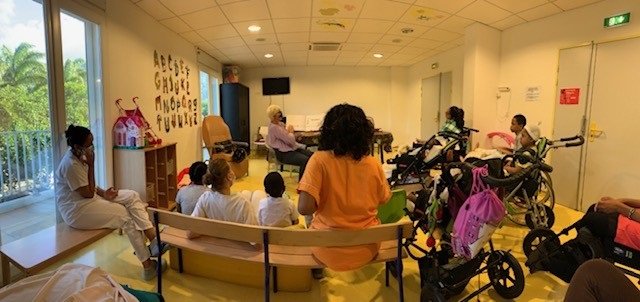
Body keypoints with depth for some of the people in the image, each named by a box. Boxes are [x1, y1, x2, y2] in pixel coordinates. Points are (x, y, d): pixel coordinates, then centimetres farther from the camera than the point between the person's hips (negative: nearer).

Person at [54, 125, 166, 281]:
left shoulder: (80, 156, 4)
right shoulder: (71, 164, -25)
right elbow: (88, 193, -20)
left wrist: (103, 193, -6)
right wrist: (91, 165, -20)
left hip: (90, 199, 9)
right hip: (77, 210, -9)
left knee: (132, 196, -9)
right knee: (127, 216, -14)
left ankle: (154, 240, -17)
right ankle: (147, 265, -7)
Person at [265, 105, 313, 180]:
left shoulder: (280, 124, 14)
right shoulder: (274, 127, -17)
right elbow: (290, 140, -20)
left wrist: (289, 132, -5)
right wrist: (291, 132, 0)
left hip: (291, 148, 10)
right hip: (283, 154, -9)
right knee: (305, 160, -27)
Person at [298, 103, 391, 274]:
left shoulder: (319, 160, -19)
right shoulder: (373, 164, -11)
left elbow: (304, 208, -25)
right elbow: (384, 199, 4)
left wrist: (322, 203, -4)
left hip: (329, 252, -2)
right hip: (366, 249, 2)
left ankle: (316, 269, 45)